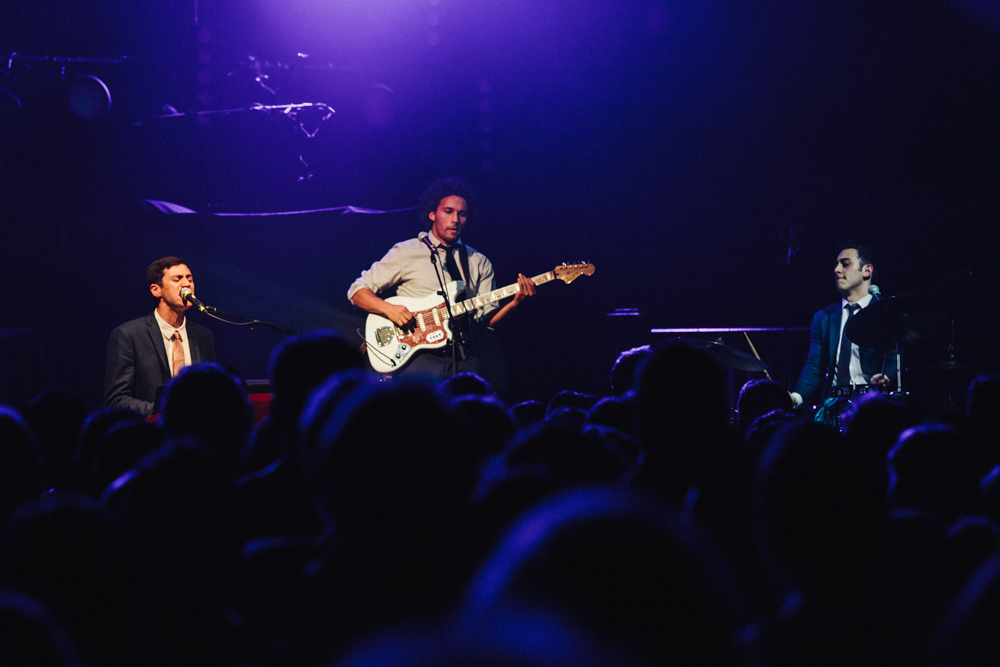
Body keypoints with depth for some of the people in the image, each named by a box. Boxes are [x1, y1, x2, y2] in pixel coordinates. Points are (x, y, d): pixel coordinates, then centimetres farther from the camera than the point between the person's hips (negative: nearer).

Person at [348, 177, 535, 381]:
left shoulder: (480, 263, 18)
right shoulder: (405, 253, 8)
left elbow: (486, 319, 10)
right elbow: (357, 290, 7)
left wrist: (514, 303, -9)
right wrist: (388, 309, -11)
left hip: (464, 361, 3)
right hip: (420, 356, -3)